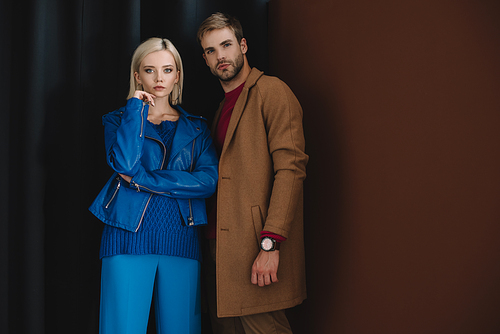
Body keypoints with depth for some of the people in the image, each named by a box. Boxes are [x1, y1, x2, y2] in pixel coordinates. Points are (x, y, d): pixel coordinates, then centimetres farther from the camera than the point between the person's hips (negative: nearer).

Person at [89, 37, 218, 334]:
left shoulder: (196, 128, 13)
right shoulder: (118, 120, 11)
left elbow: (209, 181, -4)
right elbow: (124, 162, -12)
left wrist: (143, 180, -9)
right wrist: (136, 108, -4)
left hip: (181, 239, 2)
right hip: (129, 237, -1)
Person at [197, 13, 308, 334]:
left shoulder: (272, 91, -5)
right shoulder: (224, 106, 22)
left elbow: (291, 168, -14)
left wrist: (270, 244, -21)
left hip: (255, 249, -8)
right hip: (219, 247, 8)